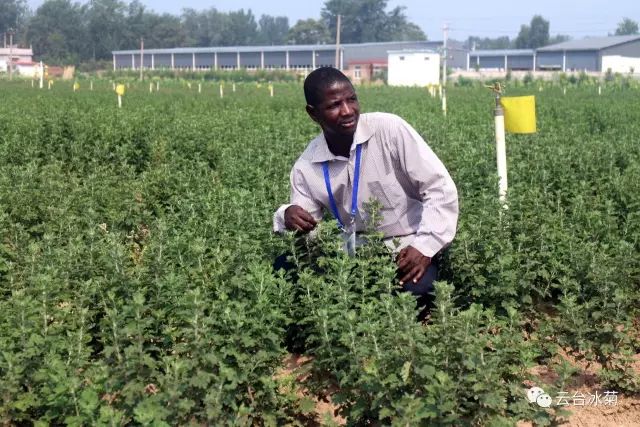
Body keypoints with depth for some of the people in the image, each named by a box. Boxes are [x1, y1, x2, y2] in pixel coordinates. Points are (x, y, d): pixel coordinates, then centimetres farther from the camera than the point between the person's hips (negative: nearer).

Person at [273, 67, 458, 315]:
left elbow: (441, 188, -13)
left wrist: (425, 247, -23)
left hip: (410, 250, -3)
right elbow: (304, 229, 0)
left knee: (417, 285, -35)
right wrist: (287, 218, -24)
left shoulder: (389, 130, -13)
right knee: (287, 264, -16)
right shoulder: (306, 168, -2)